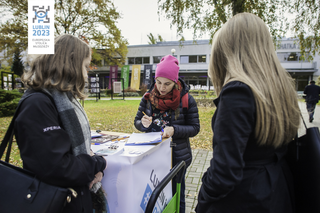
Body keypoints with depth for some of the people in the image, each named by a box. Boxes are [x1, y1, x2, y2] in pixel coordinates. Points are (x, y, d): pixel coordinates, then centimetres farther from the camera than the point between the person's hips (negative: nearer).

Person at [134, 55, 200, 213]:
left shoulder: (186, 100, -11)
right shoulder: (148, 97, -2)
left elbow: (195, 128, -8)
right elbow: (136, 122, 5)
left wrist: (174, 130, -25)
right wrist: (143, 124, -19)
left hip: (177, 155, -2)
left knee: (176, 195, 14)